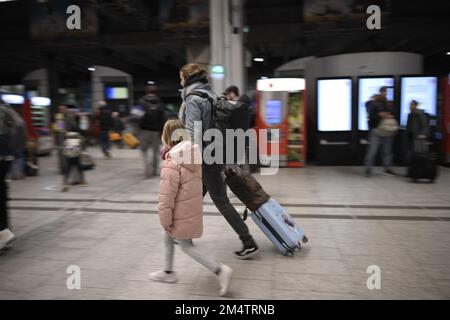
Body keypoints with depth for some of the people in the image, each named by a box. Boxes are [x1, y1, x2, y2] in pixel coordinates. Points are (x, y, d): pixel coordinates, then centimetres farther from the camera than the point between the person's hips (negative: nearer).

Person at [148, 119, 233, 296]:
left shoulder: (171, 165, -27)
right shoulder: (193, 155, -1)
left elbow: (166, 198, -23)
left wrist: (165, 221, -14)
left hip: (181, 215, -8)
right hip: (192, 209, 8)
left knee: (187, 247, 8)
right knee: (168, 237, 25)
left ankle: (220, 270, 3)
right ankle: (168, 272, 40)